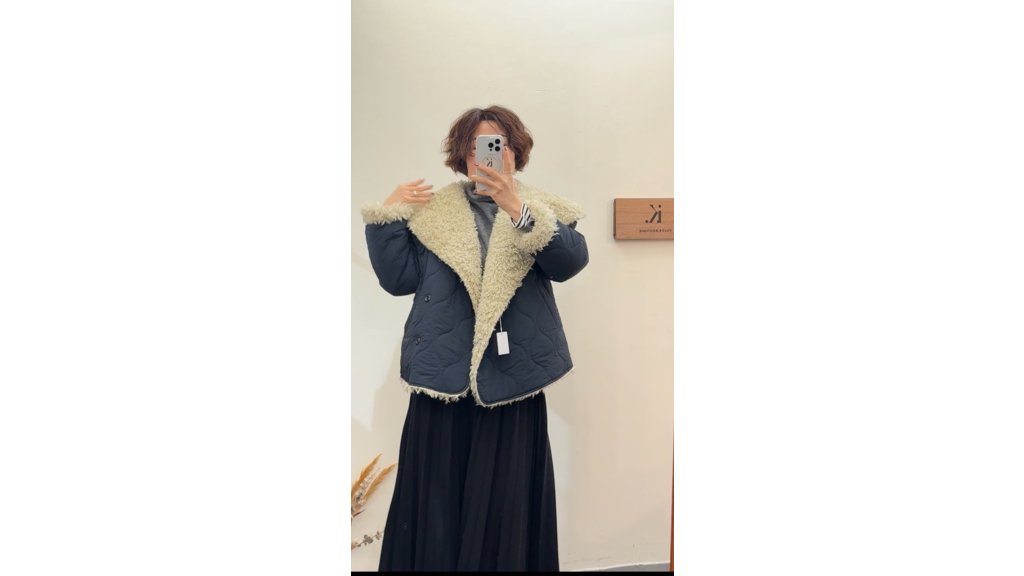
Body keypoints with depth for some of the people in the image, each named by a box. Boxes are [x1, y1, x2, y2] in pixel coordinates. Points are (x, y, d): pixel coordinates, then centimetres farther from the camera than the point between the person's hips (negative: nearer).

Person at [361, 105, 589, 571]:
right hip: (443, 373, 1)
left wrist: (518, 210, -27)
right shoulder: (431, 210, 9)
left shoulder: (541, 209, 6)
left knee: (505, 502, 6)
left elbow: (570, 261, -14)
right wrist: (388, 215, -6)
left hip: (512, 377, 0)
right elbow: (398, 279, 4)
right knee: (437, 498, 6)